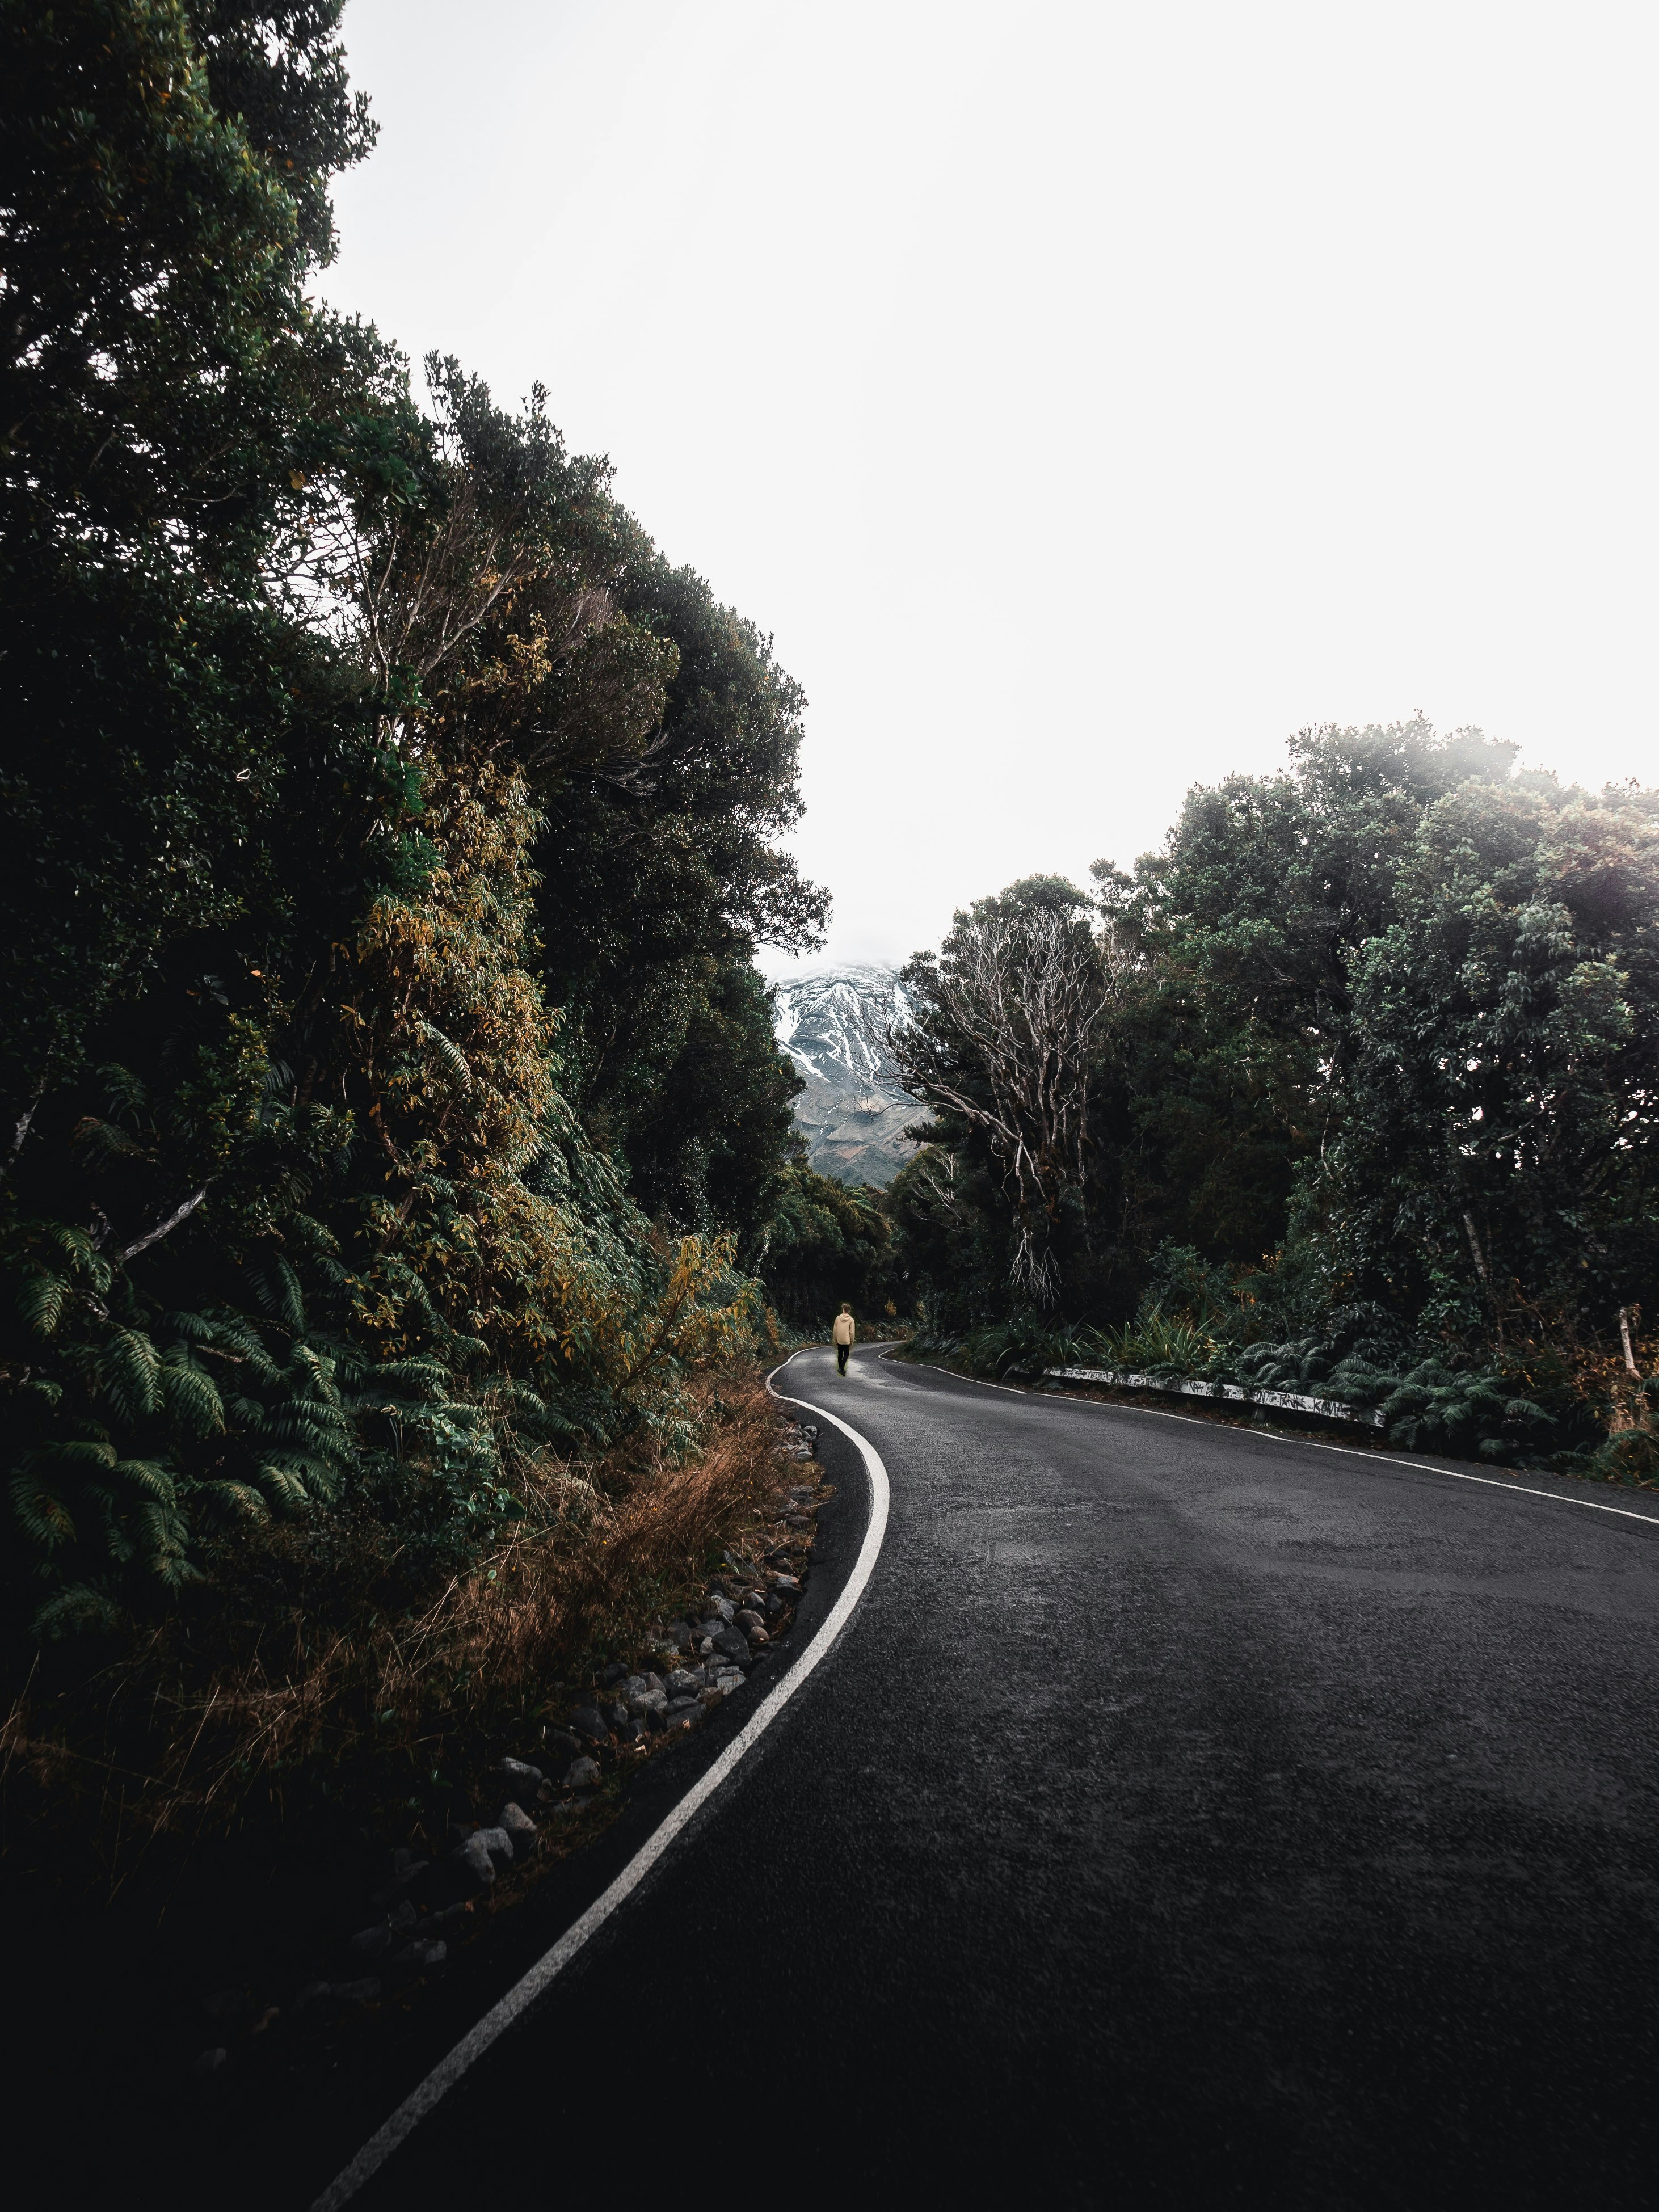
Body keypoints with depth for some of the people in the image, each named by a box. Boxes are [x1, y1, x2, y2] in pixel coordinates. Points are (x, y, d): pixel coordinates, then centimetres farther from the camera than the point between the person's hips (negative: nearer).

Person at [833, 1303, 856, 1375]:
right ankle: (841, 1368, -8)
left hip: (839, 1340, 2)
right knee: (846, 1354, 7)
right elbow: (852, 1332, -8)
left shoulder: (838, 1318, -3)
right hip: (846, 1340, -2)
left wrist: (835, 1341, 11)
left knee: (840, 1354, 16)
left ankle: (840, 1368, 21)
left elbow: (835, 1330, 1)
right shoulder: (851, 1320, -8)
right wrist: (852, 1342, 4)